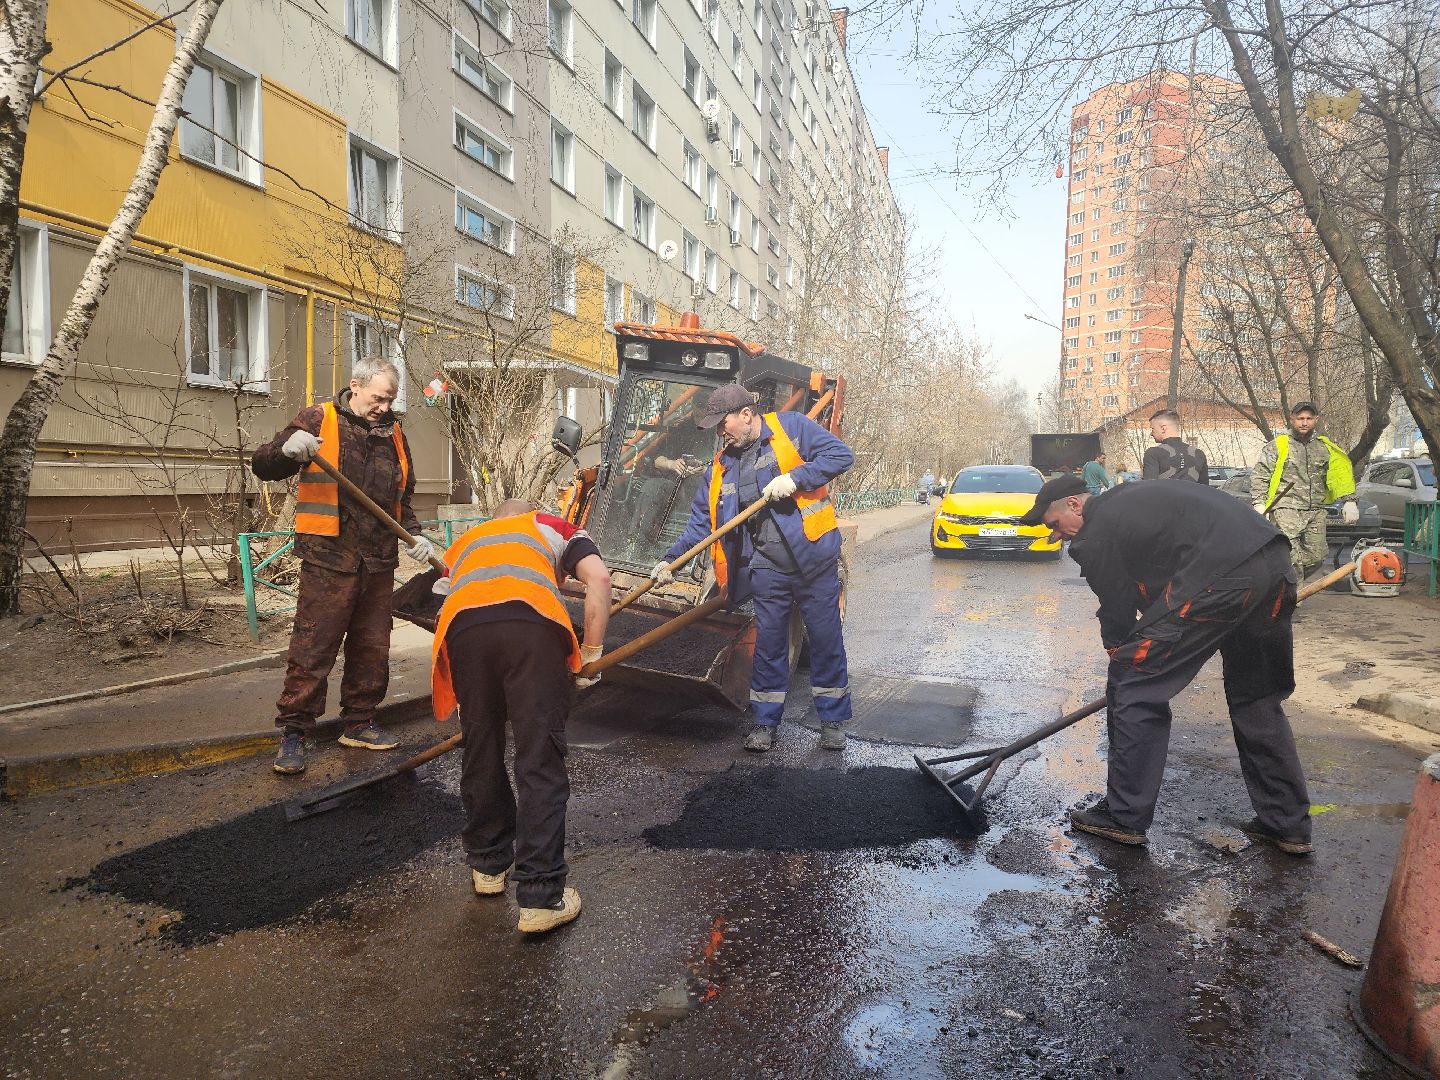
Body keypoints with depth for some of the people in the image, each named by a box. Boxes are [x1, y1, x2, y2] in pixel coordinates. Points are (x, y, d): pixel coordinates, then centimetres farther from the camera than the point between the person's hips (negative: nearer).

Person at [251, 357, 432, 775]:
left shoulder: (394, 434, 15)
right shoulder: (319, 420, -1)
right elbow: (263, 466, -2)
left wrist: (414, 536, 8)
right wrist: (287, 449, -24)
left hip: (379, 563, 6)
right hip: (328, 561, -5)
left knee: (372, 648, 11)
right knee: (313, 649, -6)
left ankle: (358, 724, 25)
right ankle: (293, 733, 4)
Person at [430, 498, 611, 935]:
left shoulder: (462, 544, 42)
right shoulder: (556, 528, 33)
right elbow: (599, 577, 12)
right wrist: (591, 655, 17)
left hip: (463, 628, 3)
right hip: (534, 624, -2)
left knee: (481, 754, 19)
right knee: (540, 764, 1)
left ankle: (488, 864, 35)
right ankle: (540, 898, 2)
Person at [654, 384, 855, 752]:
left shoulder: (791, 427, -3)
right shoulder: (723, 465, 9)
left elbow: (840, 455, -10)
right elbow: (702, 520, 10)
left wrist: (795, 477, -19)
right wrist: (671, 559, 0)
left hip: (814, 559, -3)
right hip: (767, 569, 4)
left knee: (826, 639, 7)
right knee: (768, 644, 9)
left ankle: (833, 720, 22)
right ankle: (765, 722, 23)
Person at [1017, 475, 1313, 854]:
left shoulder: (1094, 537, 2)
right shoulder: (1128, 499, 28)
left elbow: (1117, 611, 9)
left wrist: (1121, 660, 26)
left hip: (1221, 574, -10)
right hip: (1275, 558, 10)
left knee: (1133, 684, 0)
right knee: (1256, 697, 23)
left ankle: (1123, 817, 7)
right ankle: (1288, 824, 28)